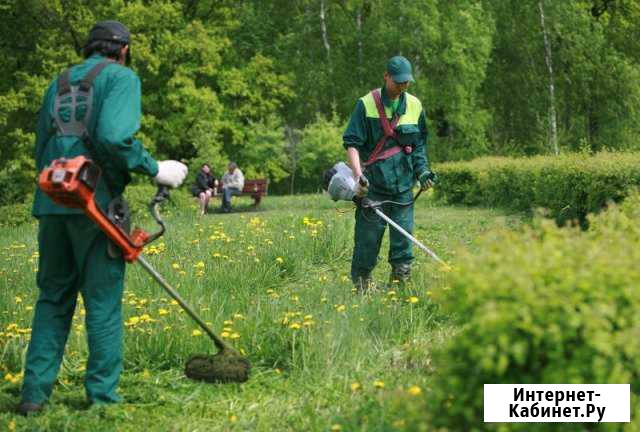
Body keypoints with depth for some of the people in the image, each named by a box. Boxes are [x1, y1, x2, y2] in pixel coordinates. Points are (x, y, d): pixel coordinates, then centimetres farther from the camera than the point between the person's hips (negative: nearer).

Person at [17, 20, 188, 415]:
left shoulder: (60, 83, 22)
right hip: (96, 203, -6)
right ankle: (102, 396, 4)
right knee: (103, 301, 1)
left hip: (52, 202, 6)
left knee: (53, 297, 12)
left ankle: (35, 393, 8)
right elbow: (114, 136, -17)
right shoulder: (121, 77, 0)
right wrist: (155, 169, -7)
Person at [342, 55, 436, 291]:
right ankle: (361, 287, 9)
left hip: (403, 186, 3)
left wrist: (422, 170, 3)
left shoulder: (415, 106, 10)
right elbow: (351, 143, -6)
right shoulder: (366, 104, -3)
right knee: (367, 241, -1)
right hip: (372, 186, -3)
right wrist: (358, 174, -18)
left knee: (403, 241, 2)